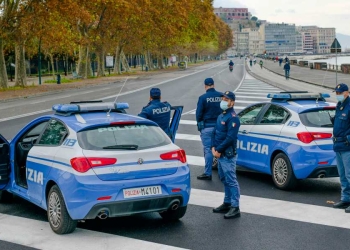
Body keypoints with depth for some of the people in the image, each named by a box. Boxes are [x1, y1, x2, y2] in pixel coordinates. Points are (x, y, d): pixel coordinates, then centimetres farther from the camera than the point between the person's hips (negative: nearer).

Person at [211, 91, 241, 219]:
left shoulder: (232, 118, -14)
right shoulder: (221, 116, 16)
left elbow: (230, 138, -21)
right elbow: (215, 133, 17)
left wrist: (219, 150, -17)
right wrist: (213, 147, 2)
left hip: (228, 155, -9)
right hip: (220, 154, 9)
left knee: (231, 181, -8)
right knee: (224, 180, 17)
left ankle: (235, 208, -5)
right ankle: (227, 203, 27)